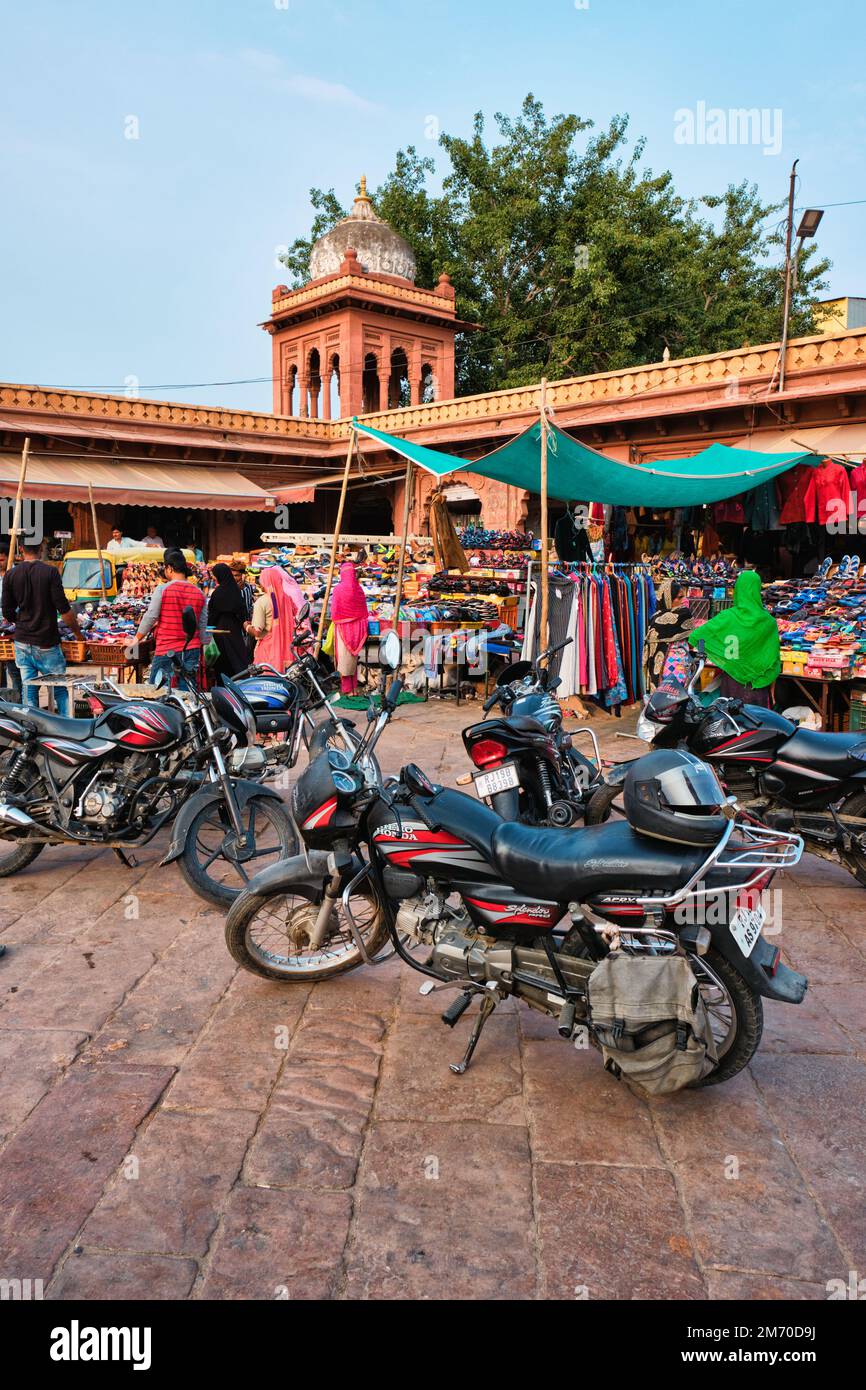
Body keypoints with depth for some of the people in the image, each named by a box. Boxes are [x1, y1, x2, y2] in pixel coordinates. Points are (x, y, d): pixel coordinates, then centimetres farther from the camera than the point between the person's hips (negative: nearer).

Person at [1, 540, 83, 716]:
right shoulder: (50, 572, -10)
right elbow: (63, 609, -13)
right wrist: (78, 633, -1)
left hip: (22, 641, 3)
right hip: (47, 642, -3)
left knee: (29, 690, 9)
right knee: (60, 689, 7)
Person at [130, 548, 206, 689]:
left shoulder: (162, 590, -9)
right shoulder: (199, 593, 4)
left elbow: (150, 617, -5)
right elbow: (202, 624, 9)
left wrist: (137, 638, 8)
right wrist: (202, 645, 21)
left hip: (166, 651, -4)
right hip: (192, 649, 4)